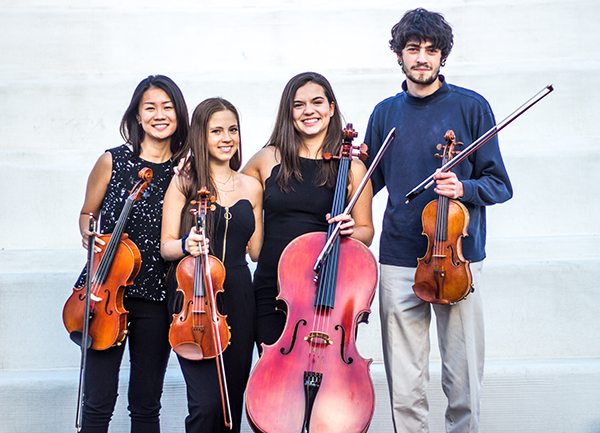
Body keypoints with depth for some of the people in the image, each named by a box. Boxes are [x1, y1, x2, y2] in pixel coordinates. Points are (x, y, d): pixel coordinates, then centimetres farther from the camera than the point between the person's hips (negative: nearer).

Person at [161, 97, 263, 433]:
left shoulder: (251, 187, 12)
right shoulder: (184, 182, 1)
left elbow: (256, 251, 14)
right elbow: (166, 246, -1)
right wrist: (186, 244, -21)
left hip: (238, 298, 4)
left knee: (234, 400, 8)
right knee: (206, 404, -13)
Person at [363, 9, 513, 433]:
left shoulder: (471, 106, 2)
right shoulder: (385, 113, 11)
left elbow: (499, 185, 1)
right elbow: (372, 180, 19)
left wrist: (464, 188, -18)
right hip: (399, 260, 2)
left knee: (464, 382, 1)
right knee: (405, 390, 4)